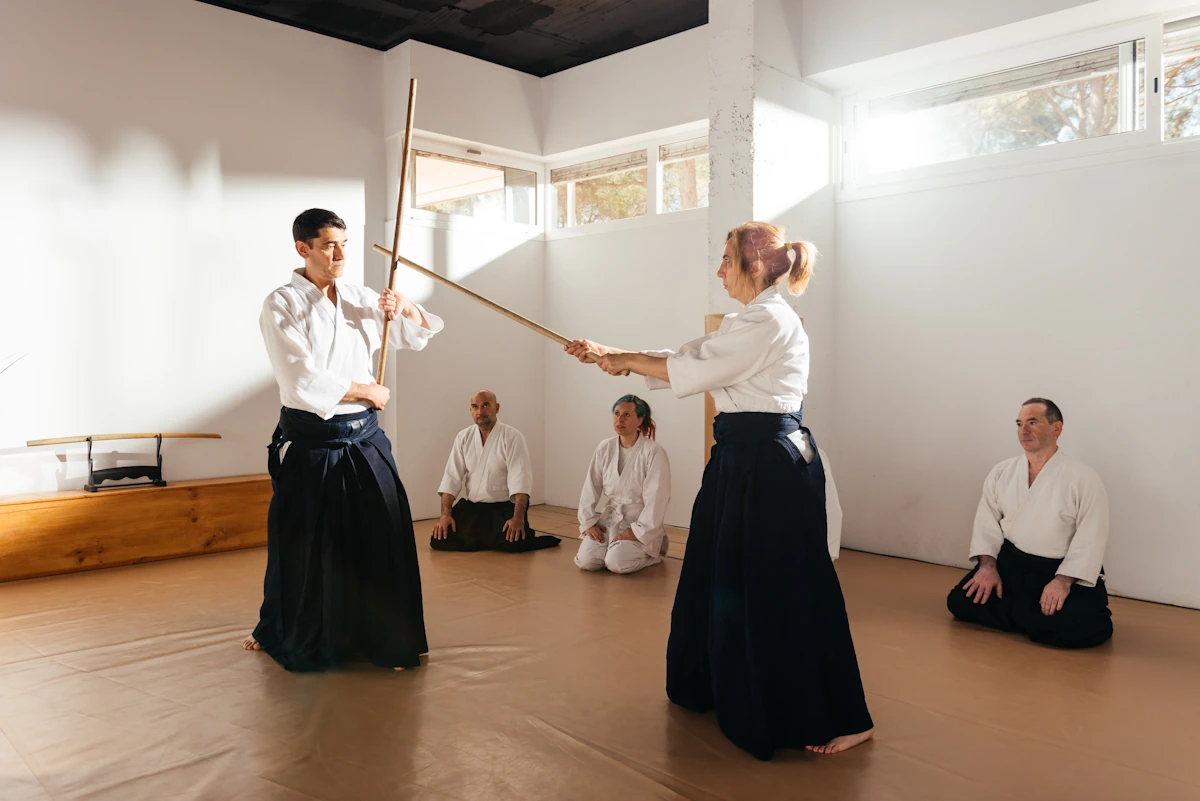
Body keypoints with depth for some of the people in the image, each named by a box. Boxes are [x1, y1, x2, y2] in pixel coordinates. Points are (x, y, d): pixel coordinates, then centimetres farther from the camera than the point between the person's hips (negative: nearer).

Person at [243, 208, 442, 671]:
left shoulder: (360, 300, 8)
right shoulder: (282, 306, -7)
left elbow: (418, 336, 14)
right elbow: (304, 383, -18)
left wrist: (404, 309, -7)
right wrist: (369, 393, -10)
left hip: (364, 441, 4)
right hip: (310, 445, -4)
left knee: (384, 539, 4)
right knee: (304, 547, 9)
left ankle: (388, 641, 20)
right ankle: (282, 633, 36)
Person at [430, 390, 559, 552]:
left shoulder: (512, 437, -9)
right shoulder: (464, 437, 4)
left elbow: (520, 480, -17)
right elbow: (452, 478, 2)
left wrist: (518, 518, -27)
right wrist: (445, 514, -9)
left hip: (504, 508, -4)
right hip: (470, 507, 5)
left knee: (512, 543, -29)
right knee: (439, 540, -10)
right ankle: (491, 541, 7)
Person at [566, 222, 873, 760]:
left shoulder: (770, 321, -16)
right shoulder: (750, 321, 16)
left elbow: (692, 371, -17)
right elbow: (685, 357, 12)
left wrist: (626, 361, -4)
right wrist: (611, 354, 3)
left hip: (772, 465, -10)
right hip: (744, 459, 11)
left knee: (785, 592, -4)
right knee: (724, 577, 20)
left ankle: (843, 720, 11)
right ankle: (718, 685, 39)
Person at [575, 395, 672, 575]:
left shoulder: (654, 452, -16)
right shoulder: (604, 448, -1)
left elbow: (656, 499, -17)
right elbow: (590, 487, 4)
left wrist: (637, 531, -19)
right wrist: (588, 522, -4)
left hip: (641, 524, -4)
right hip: (610, 518, 5)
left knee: (617, 563, -26)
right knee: (586, 560, -15)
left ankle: (654, 550, 5)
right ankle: (617, 547, 16)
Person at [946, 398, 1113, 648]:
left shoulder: (1083, 478, -9)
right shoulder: (1002, 472, 4)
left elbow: (1091, 538, -14)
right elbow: (987, 522, 3)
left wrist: (1063, 581, -23)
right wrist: (988, 566, -11)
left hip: (1063, 571, -4)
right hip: (1010, 564, 4)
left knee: (1076, 626, -30)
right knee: (961, 602, -10)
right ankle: (1033, 616, 6)